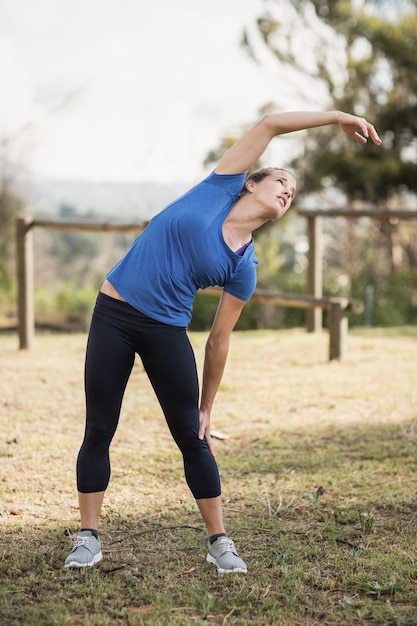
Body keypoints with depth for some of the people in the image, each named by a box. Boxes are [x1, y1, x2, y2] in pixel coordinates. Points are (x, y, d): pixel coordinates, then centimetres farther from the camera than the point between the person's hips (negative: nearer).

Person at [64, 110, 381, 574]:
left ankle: (219, 542, 13)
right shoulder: (222, 187, -1)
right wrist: (334, 116, 1)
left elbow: (218, 341, 3)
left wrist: (206, 409, 1)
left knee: (192, 438, 0)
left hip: (167, 331, 2)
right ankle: (88, 539, 14)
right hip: (113, 314, -1)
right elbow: (269, 125, -3)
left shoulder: (244, 269, 0)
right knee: (99, 432, 1)